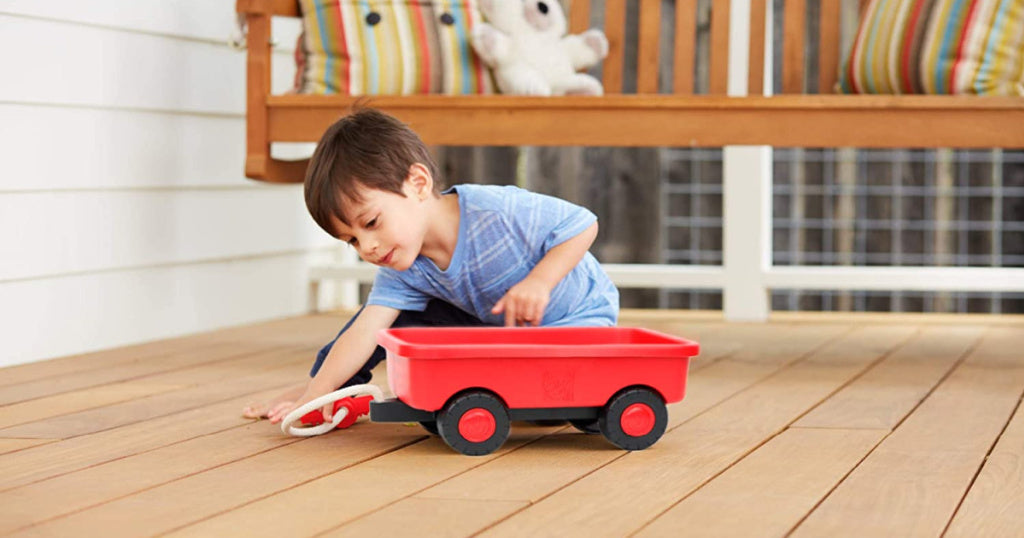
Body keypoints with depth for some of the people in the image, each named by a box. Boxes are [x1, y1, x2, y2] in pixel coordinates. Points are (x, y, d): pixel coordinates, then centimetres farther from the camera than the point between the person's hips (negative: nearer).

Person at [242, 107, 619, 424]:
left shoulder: (497, 211, -36)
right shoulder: (402, 273, -17)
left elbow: (583, 225, -26)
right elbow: (362, 334, -24)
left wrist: (539, 282, -37)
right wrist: (313, 398, -34)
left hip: (580, 314, -6)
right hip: (494, 325, 6)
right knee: (398, 309, -6)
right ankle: (321, 385, 5)